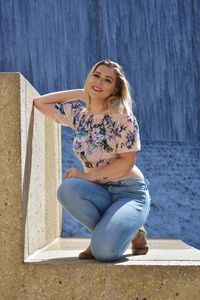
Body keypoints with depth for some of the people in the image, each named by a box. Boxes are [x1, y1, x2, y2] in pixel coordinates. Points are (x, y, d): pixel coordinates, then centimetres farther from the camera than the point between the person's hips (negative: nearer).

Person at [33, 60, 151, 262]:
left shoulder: (122, 116, -9)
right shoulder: (77, 113, 6)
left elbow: (127, 162, -11)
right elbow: (40, 102, 14)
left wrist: (87, 175, -17)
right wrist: (81, 93, 8)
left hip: (129, 192, -4)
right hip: (99, 192, 5)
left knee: (104, 251, -30)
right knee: (67, 189, -32)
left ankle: (132, 232, 5)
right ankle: (108, 231, -6)